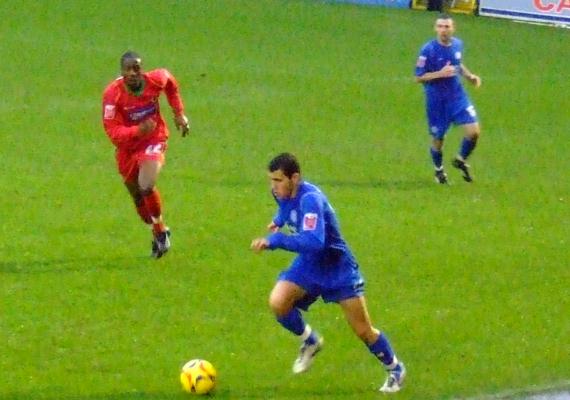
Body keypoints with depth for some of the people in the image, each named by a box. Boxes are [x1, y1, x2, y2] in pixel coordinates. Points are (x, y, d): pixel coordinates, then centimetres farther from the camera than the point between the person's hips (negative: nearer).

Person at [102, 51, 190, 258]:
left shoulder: (155, 80, -17)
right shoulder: (112, 94, -24)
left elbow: (170, 83, 10)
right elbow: (112, 131, -27)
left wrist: (179, 114, 10)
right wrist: (137, 131, -44)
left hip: (153, 141, -2)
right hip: (127, 146, 2)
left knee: (146, 186, -25)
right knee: (137, 196, 14)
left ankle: (160, 229, 0)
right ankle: (159, 233, 39)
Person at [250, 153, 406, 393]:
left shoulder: (310, 199, -33)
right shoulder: (283, 193, -8)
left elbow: (314, 241, -48)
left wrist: (274, 241, -51)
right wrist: (279, 220, 9)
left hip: (337, 269, -6)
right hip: (307, 266, 6)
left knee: (363, 331, 1)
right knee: (277, 303, -21)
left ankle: (395, 370, 28)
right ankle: (309, 341, 8)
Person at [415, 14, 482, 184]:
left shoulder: (457, 44, 1)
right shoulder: (428, 50, -15)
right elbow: (418, 77, -13)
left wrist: (469, 76, 4)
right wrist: (440, 74, -26)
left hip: (457, 95, 4)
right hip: (436, 99, -4)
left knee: (474, 131, -9)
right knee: (438, 139, 7)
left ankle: (461, 160, 20)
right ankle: (439, 170, 35)